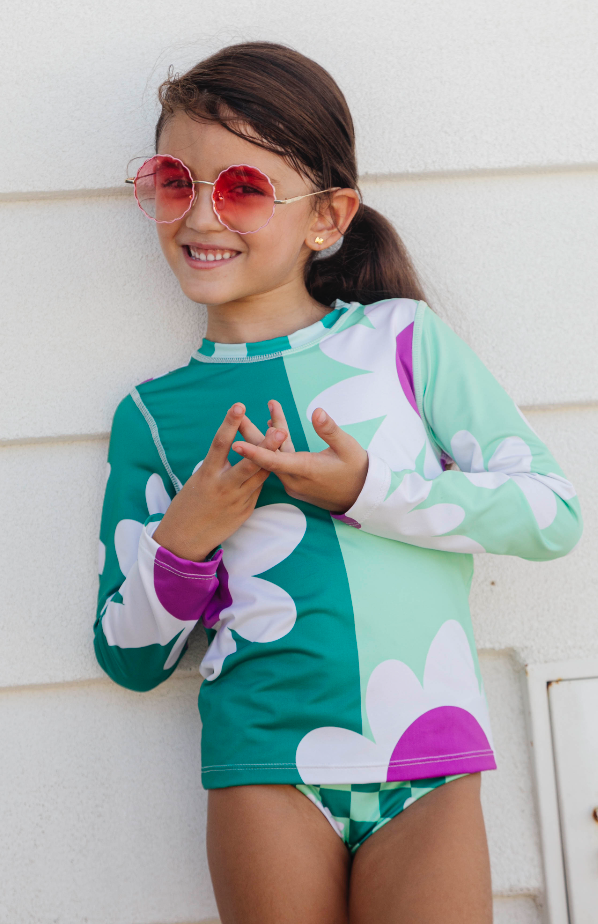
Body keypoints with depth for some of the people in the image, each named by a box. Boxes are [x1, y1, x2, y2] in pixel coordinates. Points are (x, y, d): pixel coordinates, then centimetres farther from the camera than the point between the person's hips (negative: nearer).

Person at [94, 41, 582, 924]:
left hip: (426, 760, 0)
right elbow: (129, 659, 9)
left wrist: (368, 490, -14)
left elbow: (554, 512, -3)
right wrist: (184, 542, -11)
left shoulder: (404, 338, 3)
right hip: (268, 771, 1)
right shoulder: (151, 414, 6)